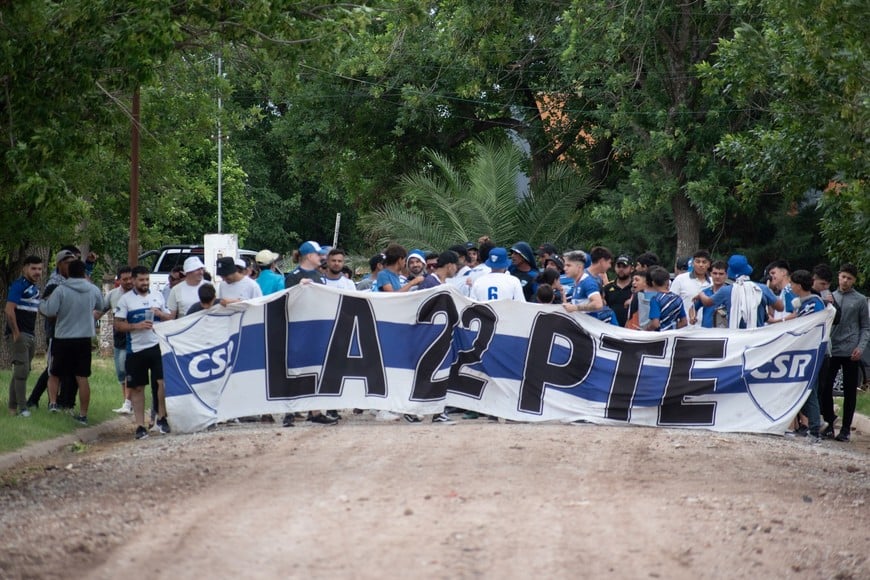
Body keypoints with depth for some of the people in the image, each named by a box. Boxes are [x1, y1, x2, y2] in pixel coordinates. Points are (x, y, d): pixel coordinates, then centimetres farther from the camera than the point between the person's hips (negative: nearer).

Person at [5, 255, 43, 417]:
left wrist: (33, 334, 15)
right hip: (19, 335, -9)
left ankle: (13, 406, 16)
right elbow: (9, 310, -17)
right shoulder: (19, 285, -11)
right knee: (22, 370, -10)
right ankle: (22, 408, -9)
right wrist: (16, 333, -18)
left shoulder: (35, 288, 16)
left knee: (21, 371, 11)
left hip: (31, 335, 9)